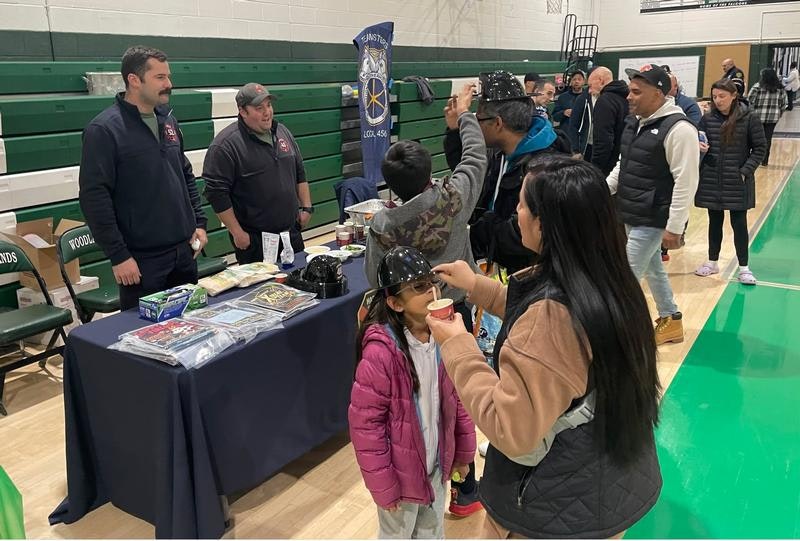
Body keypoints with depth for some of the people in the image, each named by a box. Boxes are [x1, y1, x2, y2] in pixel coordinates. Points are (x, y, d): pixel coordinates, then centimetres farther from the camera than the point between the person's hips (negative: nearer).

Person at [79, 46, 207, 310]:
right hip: (142, 259, -6)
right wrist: (118, 256, -16)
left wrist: (198, 223, 10)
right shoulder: (103, 129, -11)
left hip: (184, 251, 7)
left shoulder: (168, 120, 10)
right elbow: (94, 197, -15)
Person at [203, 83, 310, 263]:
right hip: (254, 239, -6)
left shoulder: (282, 132, 8)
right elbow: (217, 192, -16)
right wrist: (237, 232, -16)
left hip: (291, 232, 6)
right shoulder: (225, 145, -14)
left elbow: (299, 173, 17)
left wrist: (306, 207, 10)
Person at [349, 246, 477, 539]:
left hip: (437, 463, 5)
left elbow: (458, 397, 2)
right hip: (401, 470, -5)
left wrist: (463, 451, 8)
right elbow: (365, 422, -21)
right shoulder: (381, 352, -28)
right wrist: (382, 484, -15)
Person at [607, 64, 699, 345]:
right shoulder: (634, 122, 8)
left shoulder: (678, 129, -19)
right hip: (631, 215, 9)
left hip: (652, 220, -9)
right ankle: (671, 322, 38)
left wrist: (674, 227, -20)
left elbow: (686, 182, -20)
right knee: (653, 269, 21)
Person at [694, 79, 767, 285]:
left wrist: (746, 171, -12)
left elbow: (760, 148, -3)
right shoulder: (708, 118, 0)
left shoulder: (749, 118, -7)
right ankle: (712, 262, 26)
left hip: (737, 182, -3)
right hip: (711, 180, 3)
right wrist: (699, 147, -14)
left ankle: (744, 267, 13)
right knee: (715, 221, 13)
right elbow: (699, 142, 10)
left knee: (739, 223, 3)